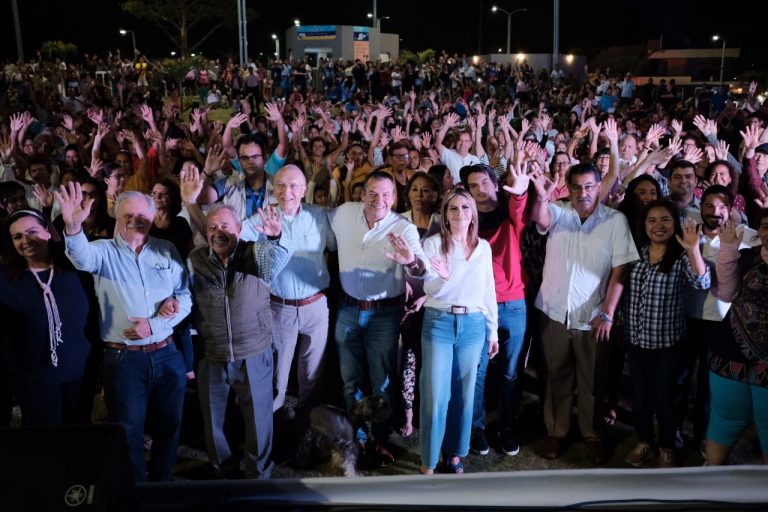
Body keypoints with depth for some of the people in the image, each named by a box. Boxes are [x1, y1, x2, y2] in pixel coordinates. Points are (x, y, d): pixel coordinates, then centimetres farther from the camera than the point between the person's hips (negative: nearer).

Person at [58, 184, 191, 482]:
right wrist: (73, 228, -48)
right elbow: (82, 257, -26)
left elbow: (185, 298, 2)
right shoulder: (104, 251, -2)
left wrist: (153, 326, -13)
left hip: (166, 356, 3)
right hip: (123, 359, -2)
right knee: (128, 432, 9)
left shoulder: (167, 251, 5)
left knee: (168, 427, 14)